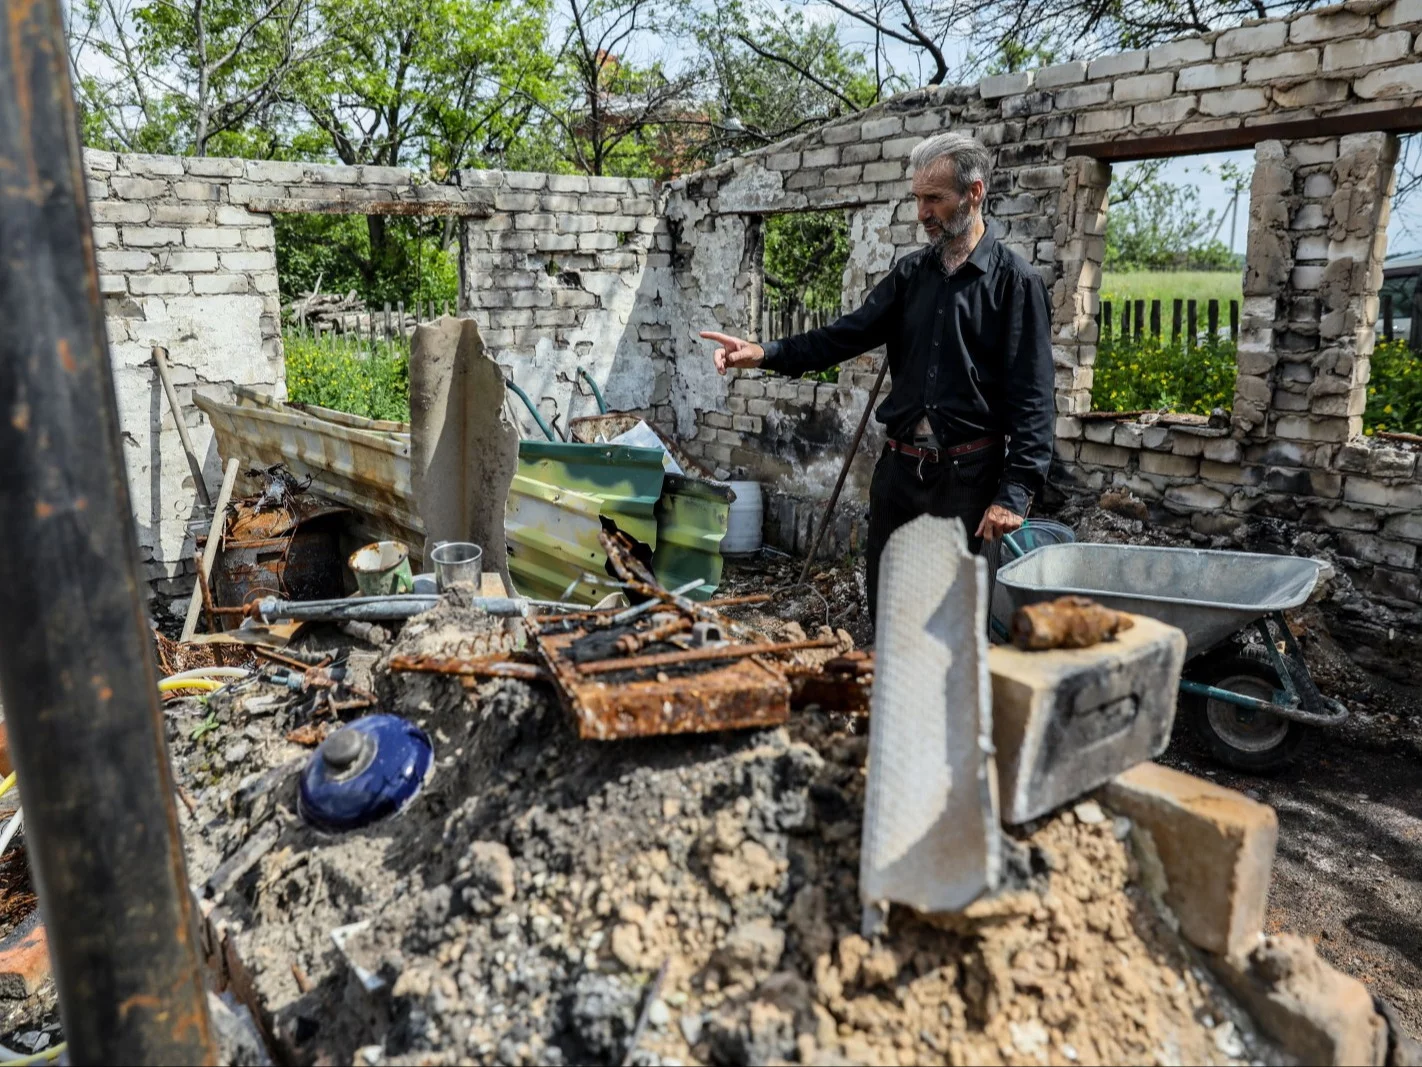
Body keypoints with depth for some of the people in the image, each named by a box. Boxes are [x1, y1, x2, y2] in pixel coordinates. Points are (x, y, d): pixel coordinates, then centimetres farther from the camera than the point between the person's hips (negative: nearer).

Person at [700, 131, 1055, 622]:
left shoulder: (1015, 281, -5)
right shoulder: (911, 273, 11)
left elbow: (1032, 398, -10)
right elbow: (847, 334, 4)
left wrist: (1015, 493, -18)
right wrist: (766, 353, -11)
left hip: (970, 475, -5)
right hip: (900, 467, 5)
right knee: (885, 612, 14)